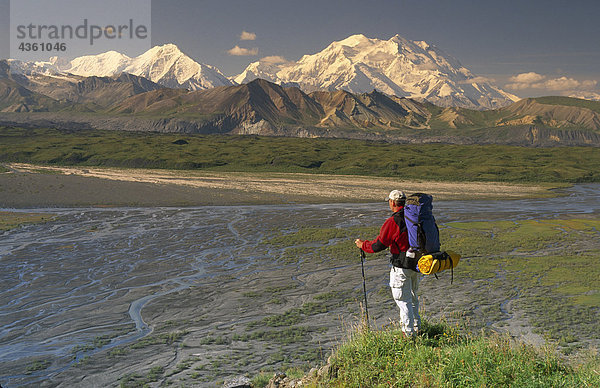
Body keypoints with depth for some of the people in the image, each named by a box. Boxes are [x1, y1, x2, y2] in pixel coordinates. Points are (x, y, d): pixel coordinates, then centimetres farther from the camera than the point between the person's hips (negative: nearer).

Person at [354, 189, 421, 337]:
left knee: (403, 300, 3)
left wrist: (362, 245, 2)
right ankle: (416, 327, 32)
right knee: (413, 296, 22)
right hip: (417, 264, 8)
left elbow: (378, 246, -15)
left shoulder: (392, 222, -19)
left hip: (402, 266, -8)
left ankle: (409, 333, 8)